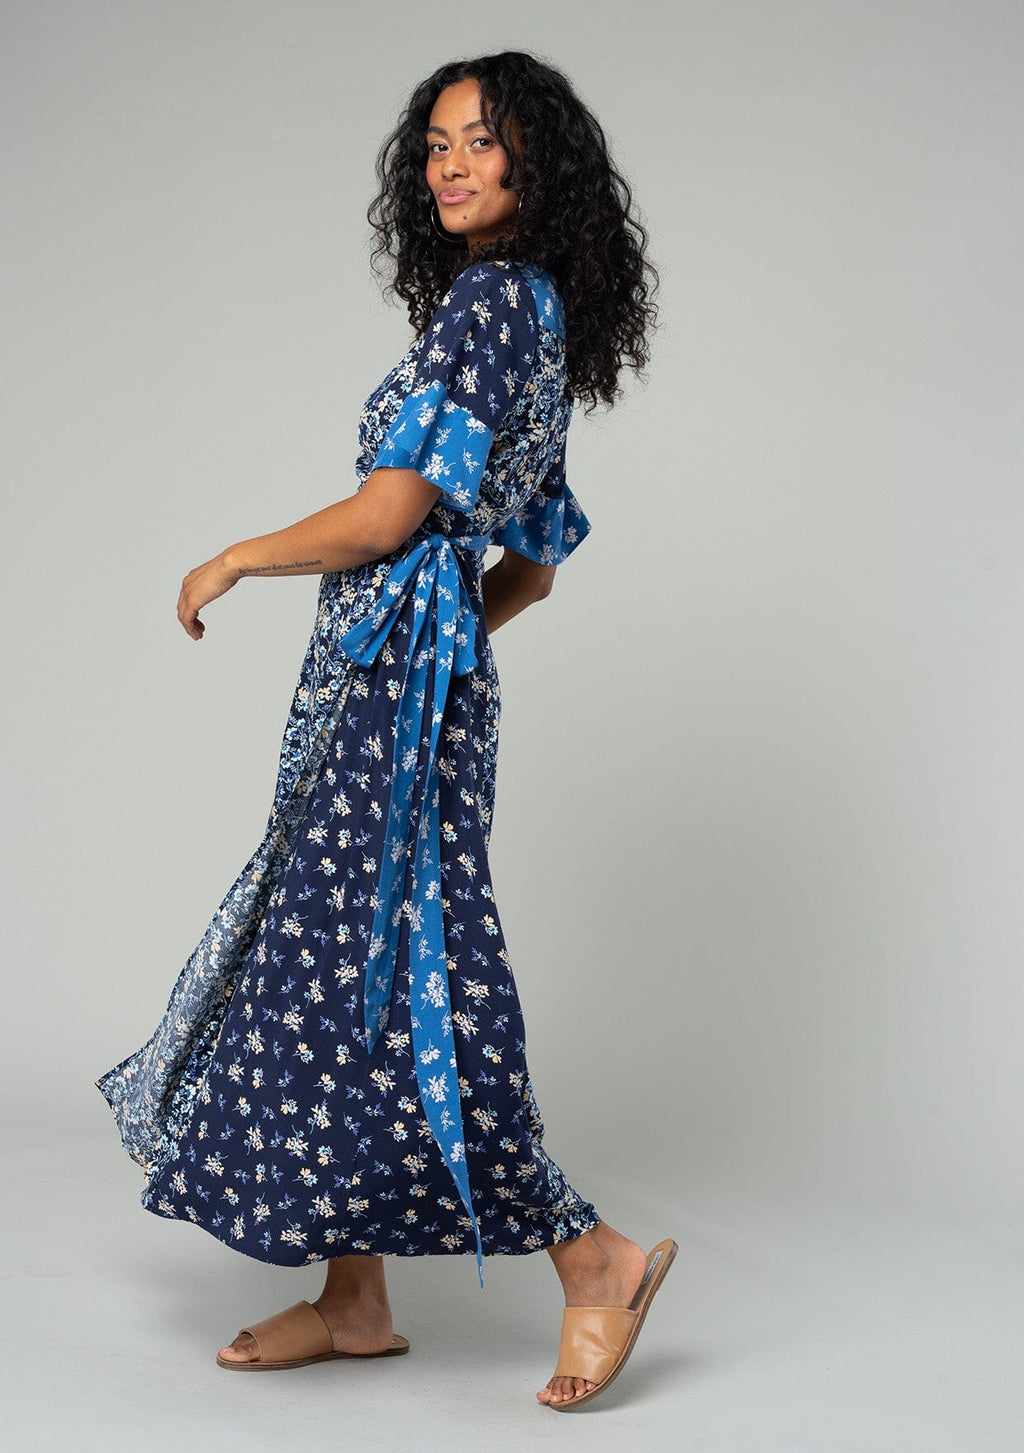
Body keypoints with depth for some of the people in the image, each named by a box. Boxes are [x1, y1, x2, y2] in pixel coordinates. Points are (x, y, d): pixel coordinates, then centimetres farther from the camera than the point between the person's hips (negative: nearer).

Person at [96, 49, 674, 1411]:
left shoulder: (490, 298, -12)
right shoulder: (535, 319, 18)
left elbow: (384, 518, -17)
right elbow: (534, 566, 21)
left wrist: (228, 562, -3)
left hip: (397, 687, -10)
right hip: (393, 688, 10)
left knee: (383, 987, -7)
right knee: (334, 967, 11)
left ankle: (593, 1258, 3)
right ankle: (355, 1301, 19)